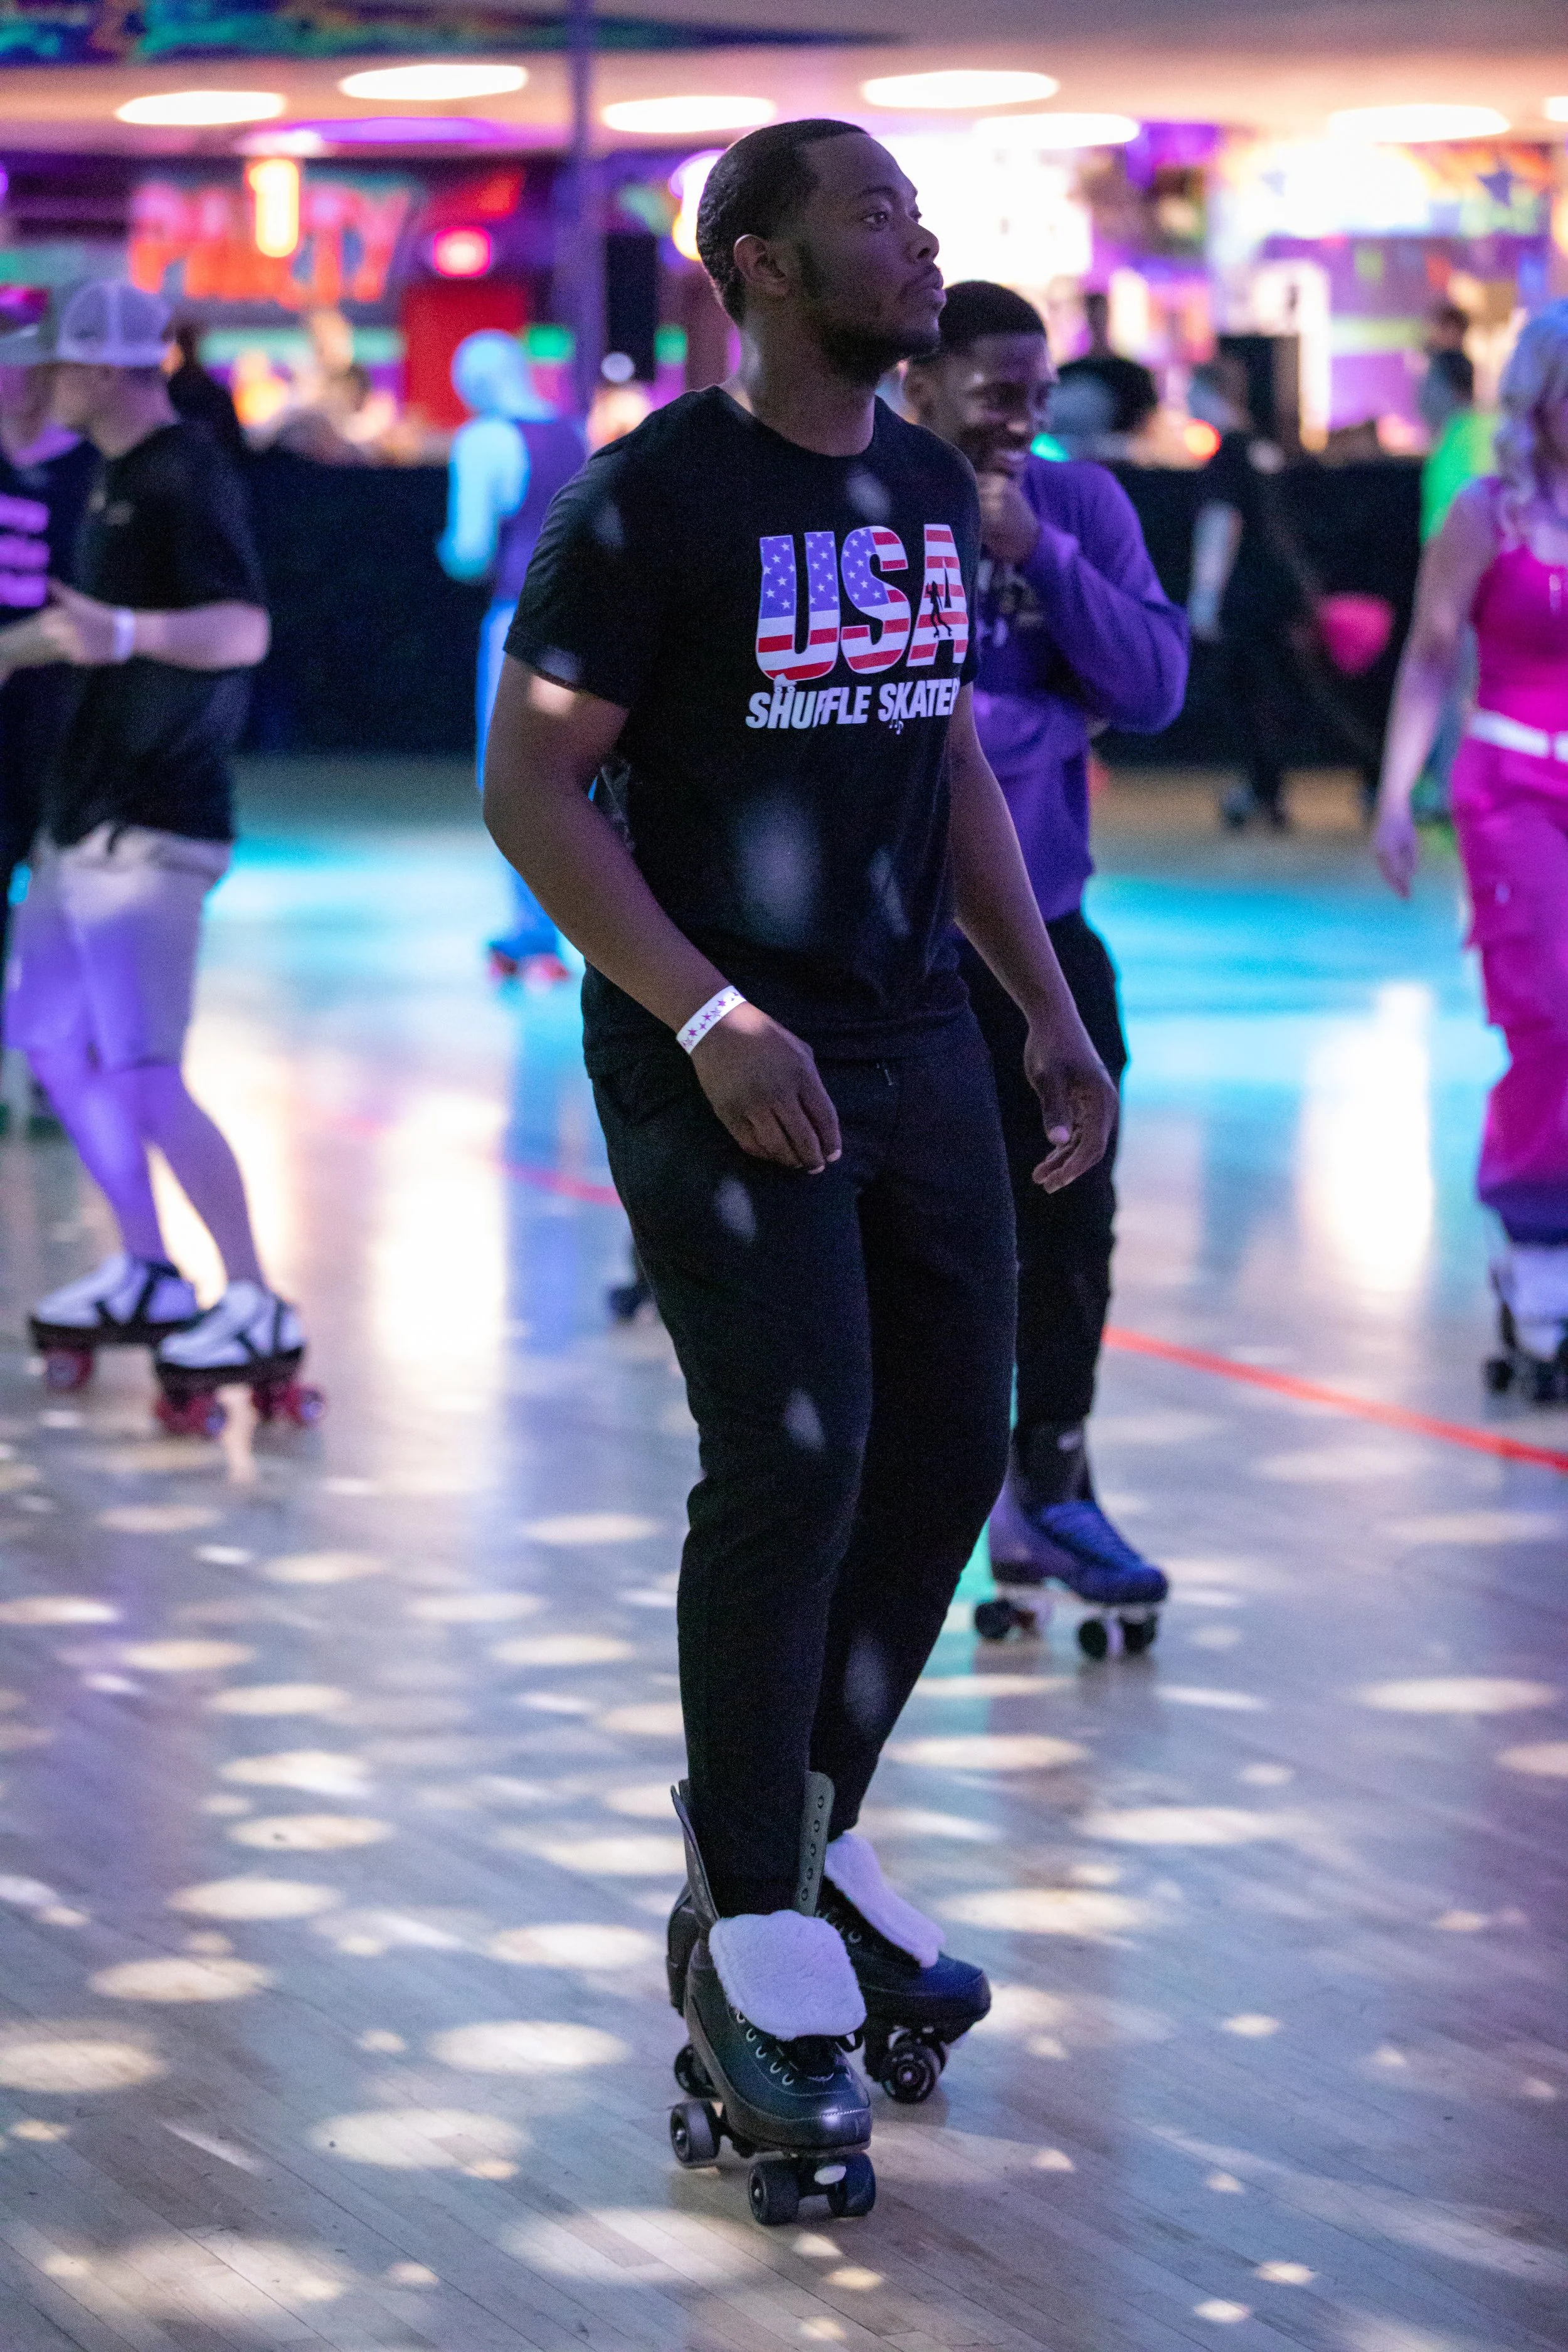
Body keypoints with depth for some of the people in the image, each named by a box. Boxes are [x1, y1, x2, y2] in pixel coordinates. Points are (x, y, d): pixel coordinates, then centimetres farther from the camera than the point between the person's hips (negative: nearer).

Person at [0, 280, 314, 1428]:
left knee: (144, 1078, -13)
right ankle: (147, 1273, 27)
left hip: (152, 831, -10)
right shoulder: (114, 479, 13)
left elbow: (245, 630, -31)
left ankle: (259, 1307, -6)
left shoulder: (187, 479, -16)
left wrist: (127, 633, -44)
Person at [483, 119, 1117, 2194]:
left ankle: (811, 1845, 25)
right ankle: (746, 1939, -1)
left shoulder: (930, 488, 11)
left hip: (915, 1037, 7)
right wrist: (709, 1018, -20)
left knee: (949, 1453, 7)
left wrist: (1050, 1010, 14)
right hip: (721, 1061, -7)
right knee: (793, 1467, -13)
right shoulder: (651, 500, -12)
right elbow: (530, 787, -13)